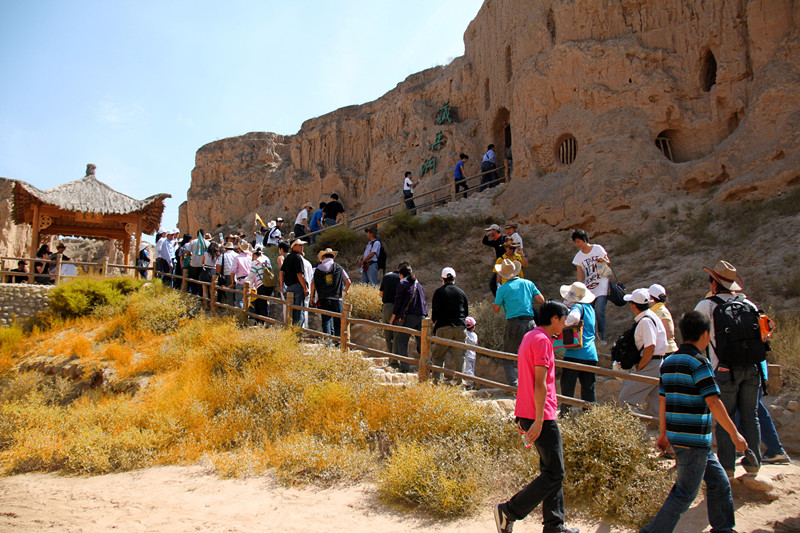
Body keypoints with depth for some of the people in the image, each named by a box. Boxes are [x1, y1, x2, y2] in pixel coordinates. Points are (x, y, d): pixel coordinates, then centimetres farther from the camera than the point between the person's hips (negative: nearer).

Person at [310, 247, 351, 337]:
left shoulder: (319, 268, 4)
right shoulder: (338, 267, 4)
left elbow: (313, 283, 4)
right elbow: (348, 282, 3)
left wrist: (312, 296, 16)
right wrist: (345, 290, 24)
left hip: (323, 299, 1)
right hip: (336, 298, 0)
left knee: (326, 320, 3)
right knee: (338, 322, 6)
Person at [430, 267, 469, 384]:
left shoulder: (439, 292, 0)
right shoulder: (461, 292, 10)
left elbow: (435, 311, -4)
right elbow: (466, 312, 14)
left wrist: (434, 320, 15)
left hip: (444, 327, -3)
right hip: (461, 327, 3)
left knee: (437, 355, 4)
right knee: (458, 356, 7)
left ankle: (438, 378, -4)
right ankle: (458, 380, 5)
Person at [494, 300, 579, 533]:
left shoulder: (530, 337, 17)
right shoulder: (542, 340, -14)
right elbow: (540, 384, -20)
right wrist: (538, 420, -22)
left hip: (528, 414, 10)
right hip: (541, 417, -10)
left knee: (552, 470, 14)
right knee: (554, 474, -4)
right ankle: (509, 511, 0)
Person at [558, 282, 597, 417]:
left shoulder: (578, 307, -7)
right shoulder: (590, 308, 17)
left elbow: (574, 317, -30)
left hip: (574, 354, -7)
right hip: (591, 354, 7)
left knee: (567, 387, 1)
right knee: (589, 388, 11)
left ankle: (565, 414, 2)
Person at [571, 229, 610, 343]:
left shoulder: (598, 248, -1)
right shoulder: (578, 257, 5)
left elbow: (609, 262, 8)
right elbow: (580, 274, 5)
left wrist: (603, 260, -15)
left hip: (602, 286, -3)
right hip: (588, 288, 3)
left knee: (599, 311, -16)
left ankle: (602, 335, -2)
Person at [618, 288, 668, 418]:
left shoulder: (646, 321, -17)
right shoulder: (651, 316, 14)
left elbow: (650, 347, -24)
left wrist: (639, 368, -15)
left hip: (651, 366, -10)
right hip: (658, 365, 10)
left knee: (625, 398, -8)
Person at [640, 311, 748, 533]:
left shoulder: (668, 362, 10)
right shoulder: (698, 362, -14)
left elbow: (663, 400, 14)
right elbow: (713, 402, -18)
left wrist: (663, 433, 20)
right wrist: (735, 434, -10)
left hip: (677, 436, 8)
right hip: (694, 439, -8)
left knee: (719, 482, 20)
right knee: (684, 493, 0)